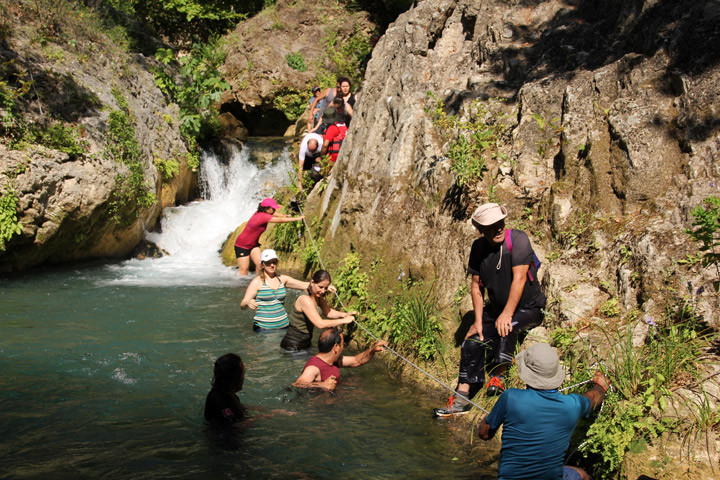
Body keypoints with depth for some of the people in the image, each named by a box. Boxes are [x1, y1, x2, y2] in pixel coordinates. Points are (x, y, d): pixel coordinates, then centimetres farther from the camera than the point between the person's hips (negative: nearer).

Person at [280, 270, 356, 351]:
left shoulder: (318, 297, 1)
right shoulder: (305, 299, -25)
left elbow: (328, 312, 14)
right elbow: (320, 324, -30)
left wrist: (345, 314, -6)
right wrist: (344, 320, -24)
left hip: (305, 343, 9)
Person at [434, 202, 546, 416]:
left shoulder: (517, 239, -19)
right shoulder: (479, 247, -1)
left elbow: (519, 278, -24)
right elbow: (476, 286, 5)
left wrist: (507, 314, -28)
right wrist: (478, 321, -3)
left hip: (528, 308, -5)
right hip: (496, 308, 5)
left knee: (506, 327, -35)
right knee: (472, 342, -10)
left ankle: (499, 376, -16)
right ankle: (462, 399, -2)